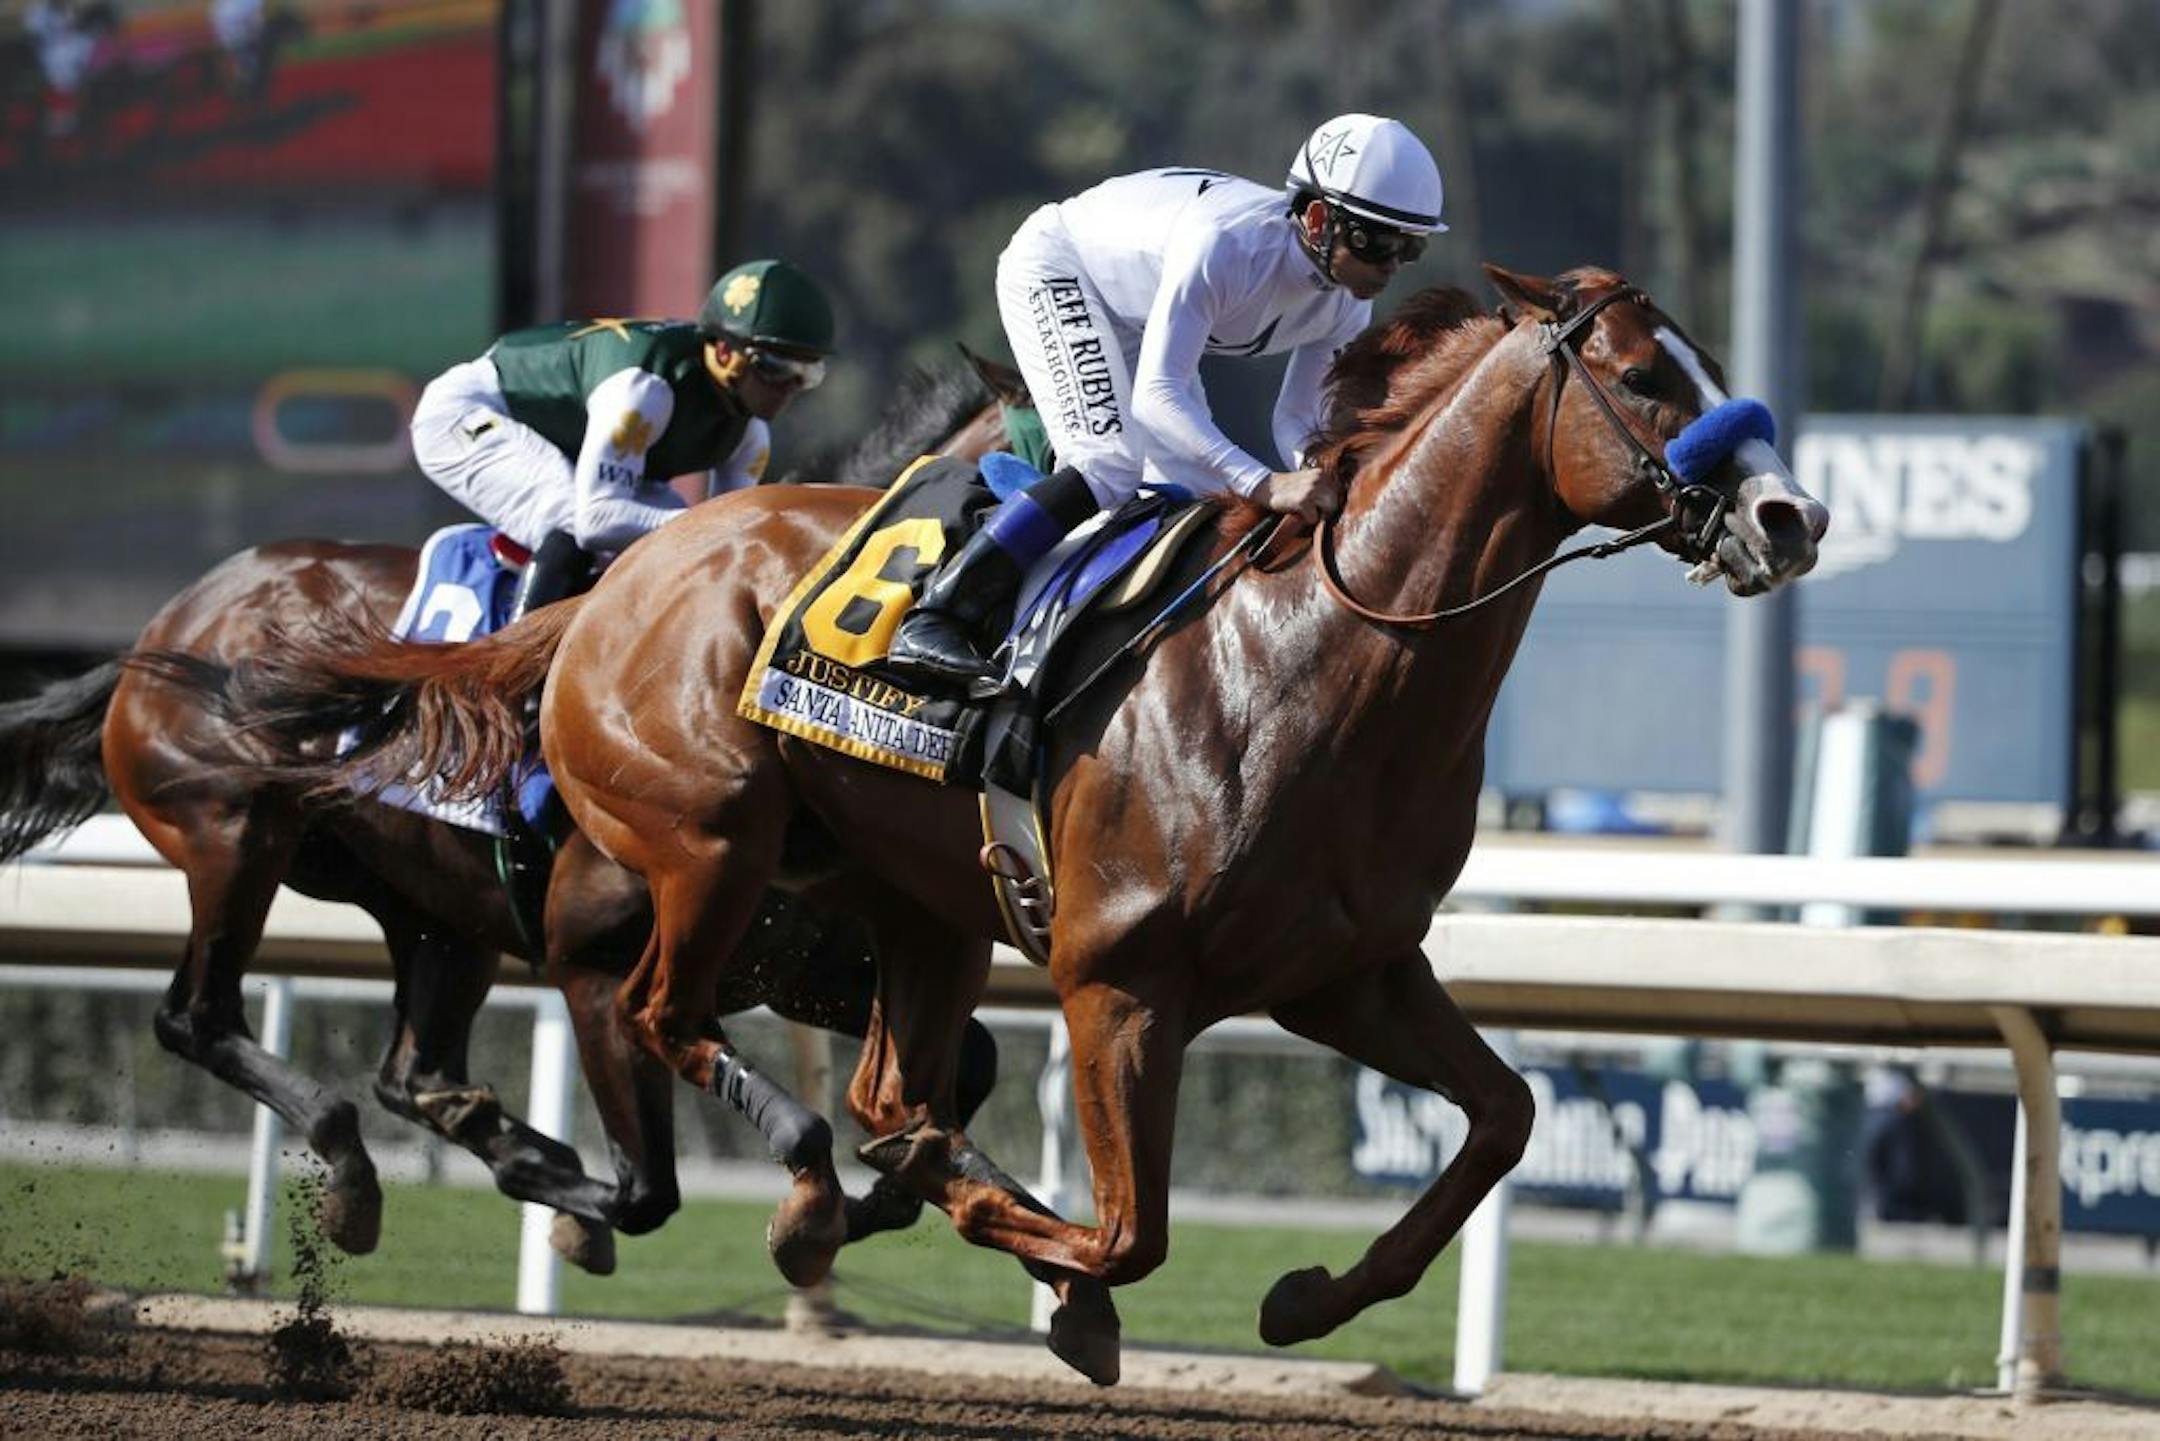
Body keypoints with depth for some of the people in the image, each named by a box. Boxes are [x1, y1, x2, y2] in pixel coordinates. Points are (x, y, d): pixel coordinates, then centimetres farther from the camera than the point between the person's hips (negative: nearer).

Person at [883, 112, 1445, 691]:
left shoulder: (1347, 305, -19)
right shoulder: (1225, 246, -42)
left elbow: (1295, 421, -9)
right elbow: (1155, 394, -48)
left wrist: (1317, 472, -33)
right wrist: (1265, 485, -58)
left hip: (1133, 318, 9)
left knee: (1195, 483, 0)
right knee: (1114, 466, -25)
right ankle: (931, 622, -24)